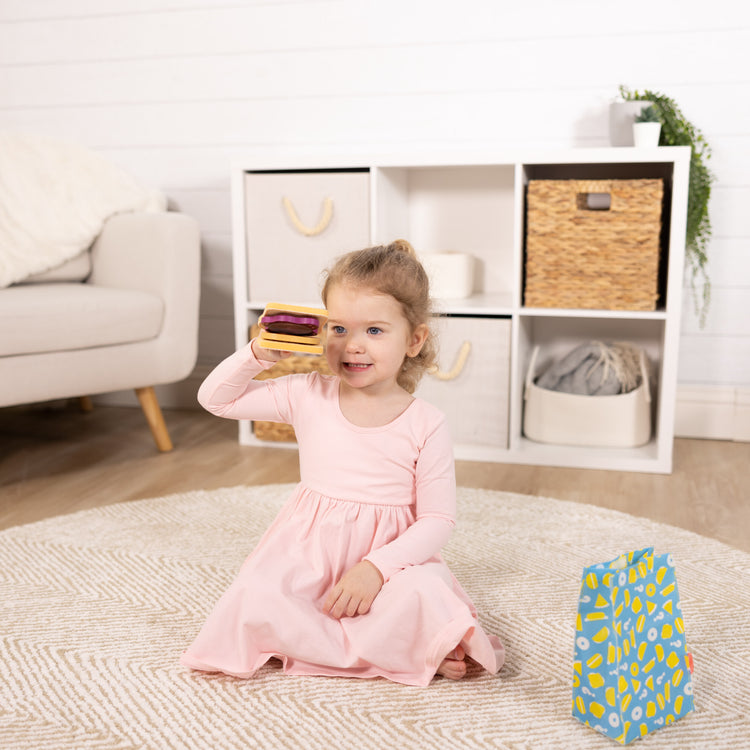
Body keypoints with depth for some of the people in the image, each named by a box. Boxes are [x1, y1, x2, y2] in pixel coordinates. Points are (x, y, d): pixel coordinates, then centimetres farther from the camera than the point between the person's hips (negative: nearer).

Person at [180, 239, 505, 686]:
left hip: (388, 557, -2)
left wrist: (376, 567, -21)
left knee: (421, 598, -34)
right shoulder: (309, 397, 0)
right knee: (255, 603, -27)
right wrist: (261, 353, -10)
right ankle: (386, 652, -16)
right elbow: (216, 399, 7)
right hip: (309, 555, 3)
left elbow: (438, 521, -8)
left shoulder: (426, 424, -7)